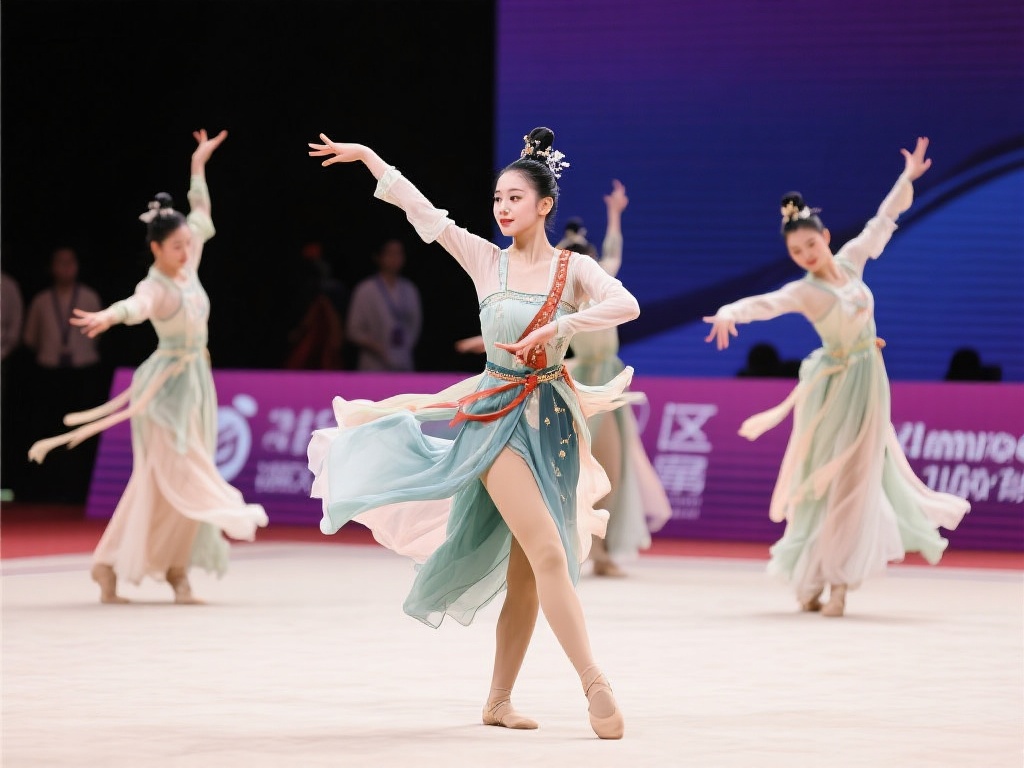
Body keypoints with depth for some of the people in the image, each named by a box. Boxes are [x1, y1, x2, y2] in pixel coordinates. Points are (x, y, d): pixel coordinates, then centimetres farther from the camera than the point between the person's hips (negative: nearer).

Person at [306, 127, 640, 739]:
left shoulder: (574, 269, 0)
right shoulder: (485, 259, 1)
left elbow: (627, 305, -17)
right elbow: (421, 209, 2)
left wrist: (559, 327, -25)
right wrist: (368, 157, 3)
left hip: (552, 419, 2)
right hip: (498, 416, -2)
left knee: (525, 571, 6)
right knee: (549, 554, -16)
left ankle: (499, 699, 15)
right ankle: (596, 687, -18)